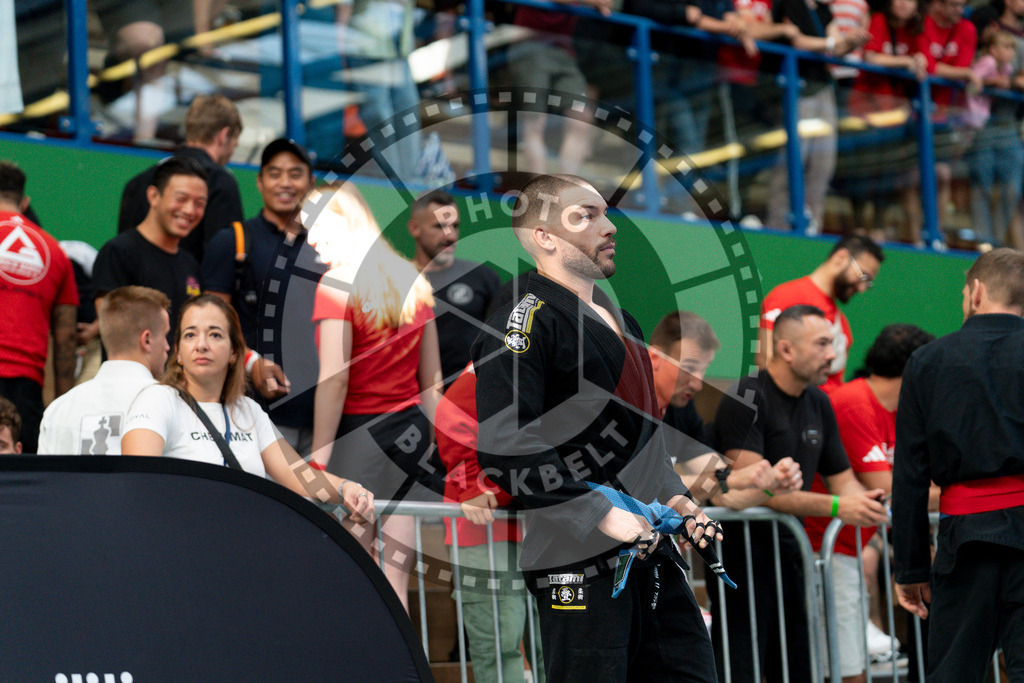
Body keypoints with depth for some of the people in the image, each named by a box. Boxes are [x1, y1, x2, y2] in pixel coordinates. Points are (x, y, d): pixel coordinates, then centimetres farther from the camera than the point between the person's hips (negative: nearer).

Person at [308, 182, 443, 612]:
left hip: (360, 431, -7)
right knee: (397, 581, 9)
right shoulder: (414, 281, 10)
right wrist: (431, 442, 18)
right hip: (411, 430, 7)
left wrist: (318, 459, -13)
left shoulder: (337, 285, -11)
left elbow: (334, 383, -15)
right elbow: (432, 379, 13)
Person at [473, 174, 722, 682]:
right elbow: (502, 448, -23)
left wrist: (671, 496, 13)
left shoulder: (619, 321, 19)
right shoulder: (527, 323, -11)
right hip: (578, 567, -9)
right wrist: (603, 515, -22)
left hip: (649, 549, 9)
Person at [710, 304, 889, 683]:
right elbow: (752, 488, -22)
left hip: (789, 550, 8)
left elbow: (842, 480, 16)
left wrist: (864, 502, -9)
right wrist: (834, 506, -26)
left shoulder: (818, 403, 13)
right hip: (742, 549, -8)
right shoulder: (745, 399, -13)